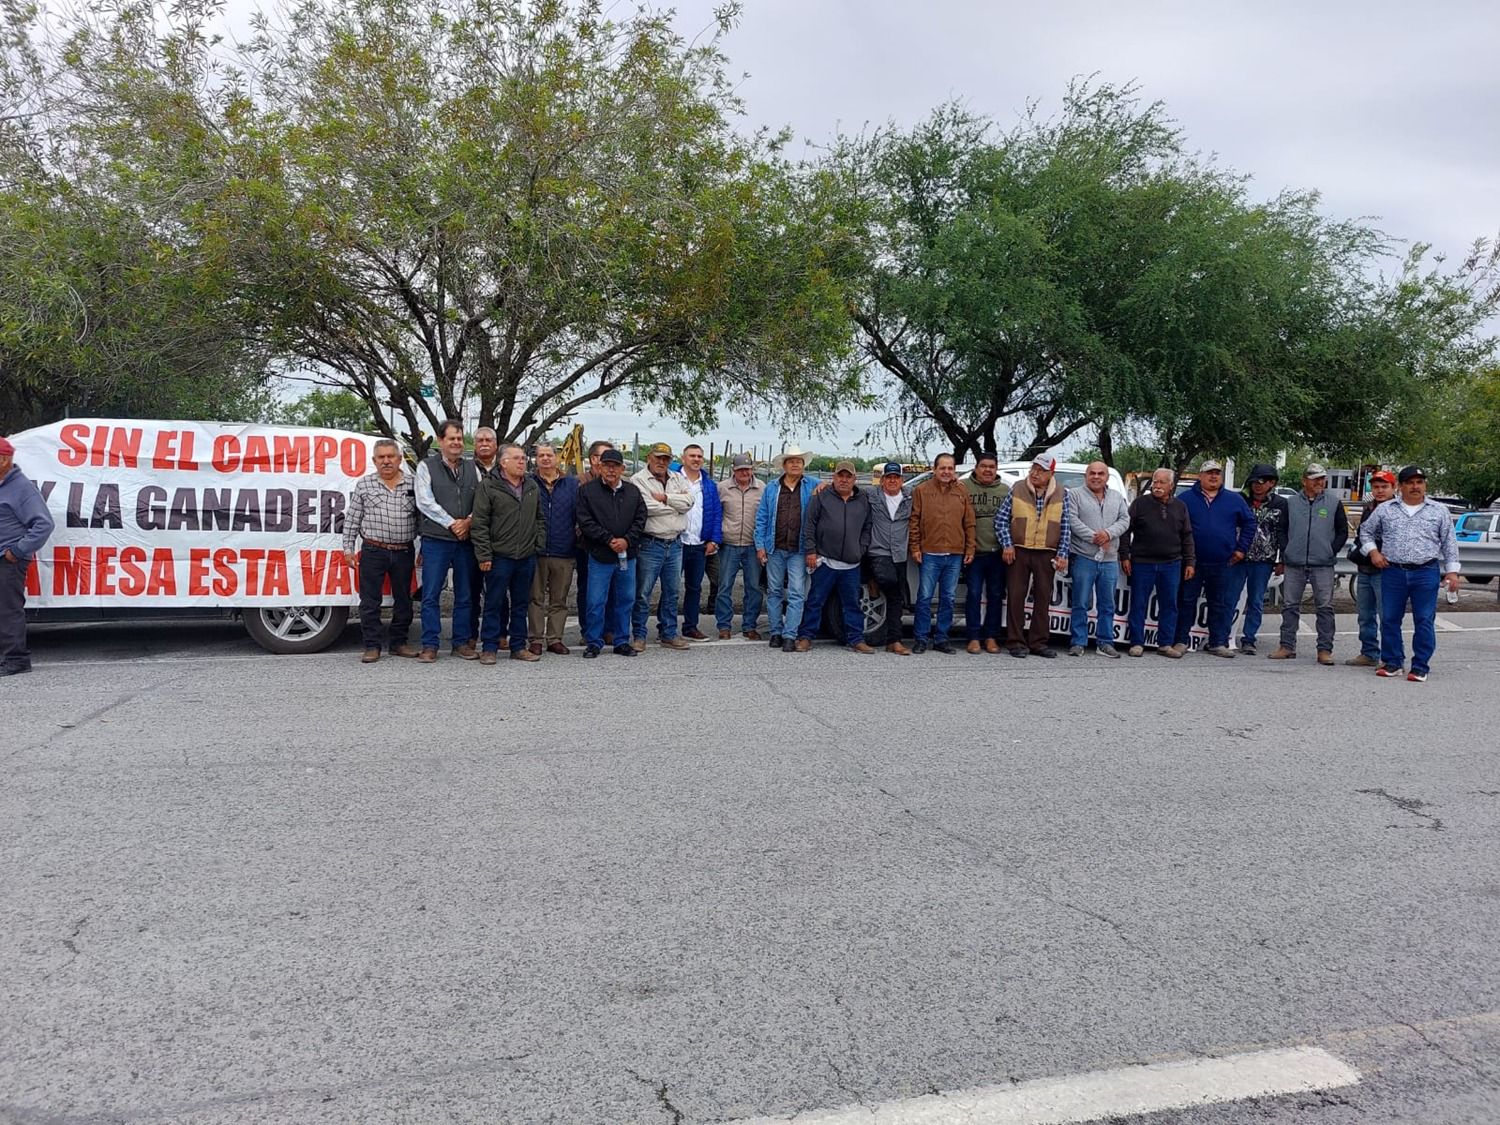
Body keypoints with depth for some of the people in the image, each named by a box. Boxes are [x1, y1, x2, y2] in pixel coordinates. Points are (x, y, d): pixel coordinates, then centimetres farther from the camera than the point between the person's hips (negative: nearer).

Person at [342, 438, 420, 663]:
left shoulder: (413, 485, 5)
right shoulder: (364, 485, 4)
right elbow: (352, 518, 5)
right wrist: (348, 547, 0)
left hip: (404, 552, 1)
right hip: (373, 552, -1)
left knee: (403, 600, 9)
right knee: (370, 601, 0)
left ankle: (398, 643, 21)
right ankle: (372, 646, 7)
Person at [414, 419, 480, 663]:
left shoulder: (471, 468, 12)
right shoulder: (427, 467, 1)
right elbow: (425, 502, -8)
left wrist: (468, 521, -10)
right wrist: (452, 524, -12)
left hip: (466, 540, 4)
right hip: (436, 540, -4)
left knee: (465, 595, 8)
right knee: (431, 595, -2)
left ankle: (462, 642, 17)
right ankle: (430, 645, 4)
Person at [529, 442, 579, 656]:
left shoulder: (572, 484, 8)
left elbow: (580, 514, 9)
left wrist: (579, 534, -3)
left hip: (563, 552, 2)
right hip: (536, 551, -1)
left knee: (559, 600, 8)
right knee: (536, 598, 3)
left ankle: (555, 638, 17)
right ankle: (535, 639, 10)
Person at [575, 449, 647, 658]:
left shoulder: (633, 492, 9)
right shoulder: (587, 491, -1)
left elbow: (640, 520, 6)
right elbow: (585, 522, -8)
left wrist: (627, 540, -9)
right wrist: (609, 540, -14)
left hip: (627, 555, 4)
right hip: (600, 556, -3)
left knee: (625, 600, 10)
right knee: (596, 601, -1)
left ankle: (622, 641, 21)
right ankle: (593, 642, 12)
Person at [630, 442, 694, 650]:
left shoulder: (678, 479, 12)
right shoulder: (638, 480, -5)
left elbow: (689, 500, -3)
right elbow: (648, 507, -18)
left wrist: (665, 498, -13)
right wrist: (676, 503, -5)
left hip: (675, 543, 6)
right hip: (650, 544, -6)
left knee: (672, 592, 12)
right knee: (643, 592, 0)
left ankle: (668, 634, 23)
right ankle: (639, 635, 10)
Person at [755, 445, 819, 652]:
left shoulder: (812, 487, 6)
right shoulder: (771, 488, 9)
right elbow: (761, 518, 8)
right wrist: (760, 546, 2)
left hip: (798, 551, -2)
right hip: (775, 549, 2)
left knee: (796, 593, -7)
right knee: (774, 592, 7)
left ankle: (790, 635, -4)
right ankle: (776, 633, 16)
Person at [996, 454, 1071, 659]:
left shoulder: (1062, 495, 5)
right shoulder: (1017, 490, 2)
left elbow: (1066, 528, 6)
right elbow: (1001, 519, 3)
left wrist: (1062, 554, -1)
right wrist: (1007, 545, -6)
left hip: (1046, 554, 1)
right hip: (1019, 552, -1)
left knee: (1043, 598, 6)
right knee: (1016, 596, -1)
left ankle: (1038, 642, 14)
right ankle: (1016, 642, 6)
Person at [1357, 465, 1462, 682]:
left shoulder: (1439, 511, 8)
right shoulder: (1385, 510, 9)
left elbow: (1449, 542, 9)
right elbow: (1366, 531, 20)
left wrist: (1452, 571, 2)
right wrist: (1373, 551, 4)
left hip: (1426, 573, -1)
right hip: (1393, 572, 1)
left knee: (1424, 621, -1)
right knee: (1390, 619, 4)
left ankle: (1420, 666, 7)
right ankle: (1392, 663, 15)